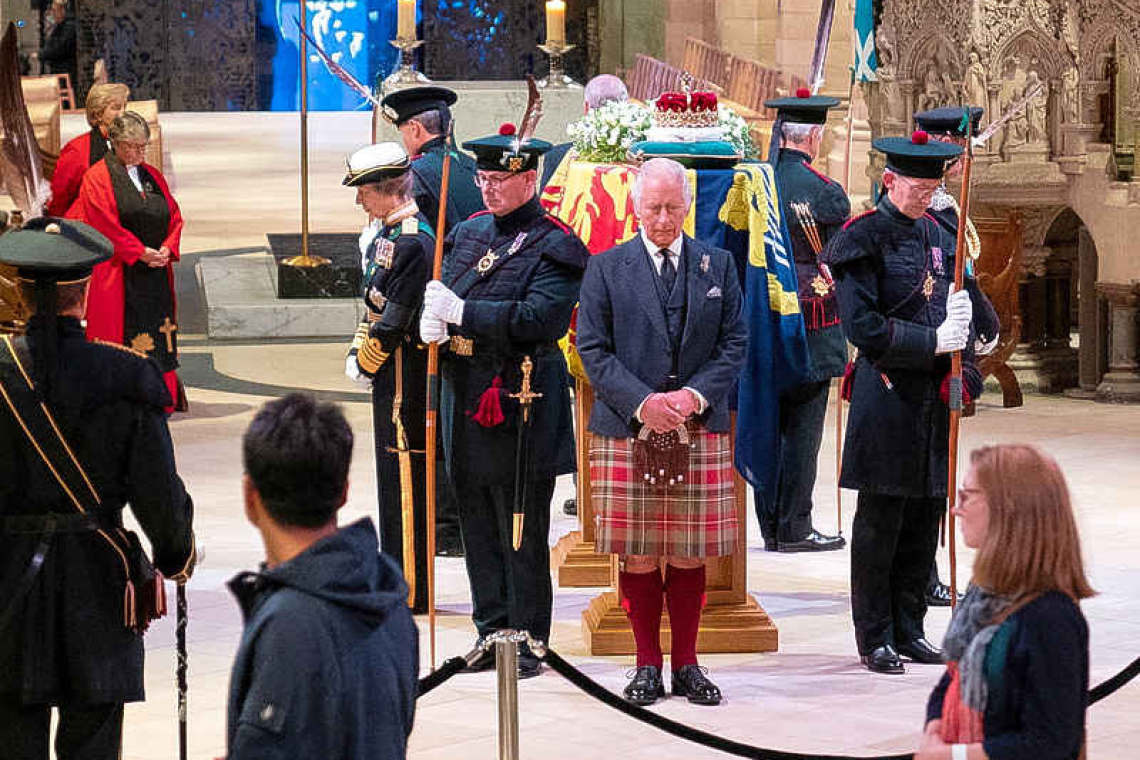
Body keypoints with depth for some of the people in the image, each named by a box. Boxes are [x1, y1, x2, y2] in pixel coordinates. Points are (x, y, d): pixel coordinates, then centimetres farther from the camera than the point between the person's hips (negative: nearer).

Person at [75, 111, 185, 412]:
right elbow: (106, 226, -12)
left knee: (158, 340, 6)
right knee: (124, 338, -6)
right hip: (119, 272, -6)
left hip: (156, 273, 6)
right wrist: (140, 252, -16)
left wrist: (167, 249, -6)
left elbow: (174, 217, 12)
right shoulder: (98, 178, -4)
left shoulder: (153, 176, 14)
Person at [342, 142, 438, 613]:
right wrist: (358, 351, 8)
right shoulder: (390, 233, 12)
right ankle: (400, 578, 25)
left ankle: (410, 590, 1)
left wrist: (365, 361, -10)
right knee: (398, 473, 16)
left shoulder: (410, 241, -20)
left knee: (404, 474, -4)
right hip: (394, 373, 10)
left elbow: (397, 317, -21)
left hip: (403, 375, -10)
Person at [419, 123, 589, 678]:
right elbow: (442, 294, 15)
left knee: (522, 529, 0)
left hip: (521, 403, -7)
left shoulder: (554, 247, -9)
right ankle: (492, 634, 22)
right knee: (478, 523, 12)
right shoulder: (469, 233, 14)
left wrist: (462, 312, -22)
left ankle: (527, 642, 8)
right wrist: (432, 321, -9)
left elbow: (540, 319, -21)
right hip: (465, 397, 7)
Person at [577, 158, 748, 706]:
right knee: (638, 557, 1)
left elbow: (734, 343, 6)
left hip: (700, 431, 1)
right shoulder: (606, 268, 5)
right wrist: (642, 402, -13)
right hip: (627, 432, -1)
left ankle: (686, 664, 14)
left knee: (690, 556, 4)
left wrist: (696, 395, -9)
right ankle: (647, 665, 11)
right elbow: (593, 349, 0)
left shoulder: (718, 265, 9)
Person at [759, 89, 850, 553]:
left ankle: (771, 526, 17)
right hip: (811, 325, -6)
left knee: (768, 423, 11)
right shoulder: (824, 192, -13)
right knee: (802, 427, 0)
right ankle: (794, 529, 2)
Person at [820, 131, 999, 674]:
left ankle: (909, 630, 18)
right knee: (880, 520, -1)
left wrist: (963, 372, 6)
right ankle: (874, 639, 6)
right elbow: (862, 325, -15)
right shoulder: (864, 239, -8)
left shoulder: (938, 236, 13)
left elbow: (968, 307, 21)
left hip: (933, 399, 6)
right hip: (886, 398, -6)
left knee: (924, 519, 9)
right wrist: (932, 342, -19)